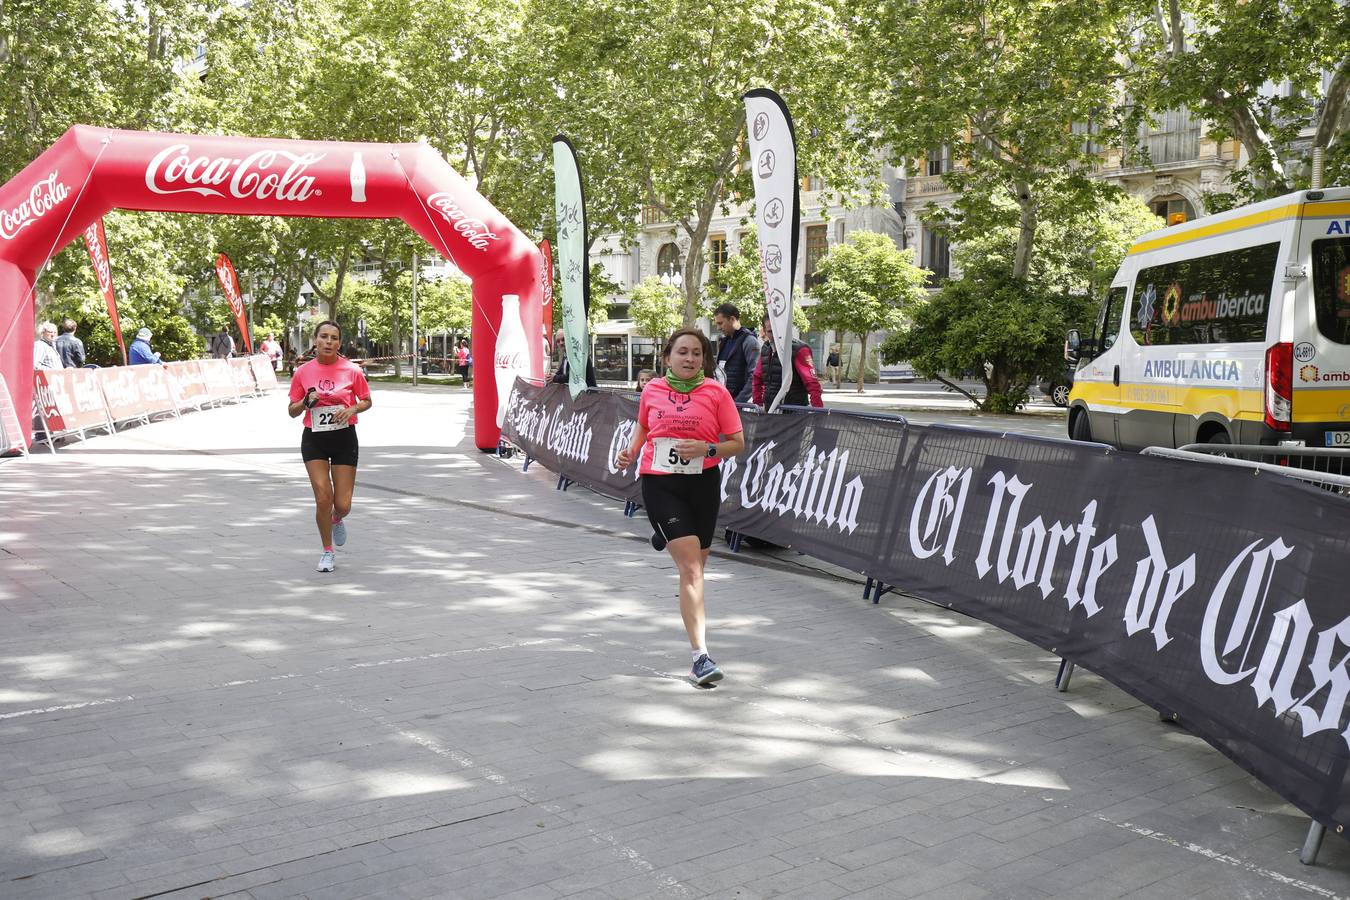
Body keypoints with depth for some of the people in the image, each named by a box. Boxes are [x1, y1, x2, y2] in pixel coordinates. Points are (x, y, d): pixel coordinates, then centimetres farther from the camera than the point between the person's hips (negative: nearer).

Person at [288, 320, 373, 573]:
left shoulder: (352, 370, -6)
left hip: (344, 438, 0)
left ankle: (337, 521, 38)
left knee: (342, 505, -2)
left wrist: (352, 409, -13)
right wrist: (307, 402, -15)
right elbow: (292, 411, 6)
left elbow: (367, 401, 7)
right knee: (323, 497, -9)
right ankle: (328, 552, 12)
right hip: (314, 440, 0)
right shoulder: (303, 372, -2)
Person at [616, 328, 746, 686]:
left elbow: (737, 442, 0)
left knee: (695, 567, 13)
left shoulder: (716, 392, -3)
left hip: (703, 484, 1)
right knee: (691, 568, -12)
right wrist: (631, 452, 3)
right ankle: (700, 656, -13)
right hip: (659, 484, -1)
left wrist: (707, 449, -17)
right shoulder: (652, 390, 2)